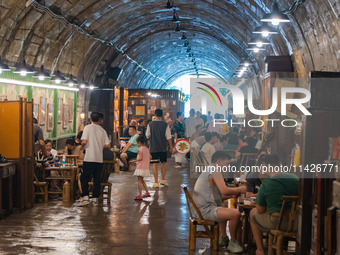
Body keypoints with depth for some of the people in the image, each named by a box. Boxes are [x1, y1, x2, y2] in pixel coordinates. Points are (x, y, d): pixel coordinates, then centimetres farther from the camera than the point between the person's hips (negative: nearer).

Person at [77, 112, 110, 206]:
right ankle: (95, 199, 9)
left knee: (84, 178, 3)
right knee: (97, 179, 8)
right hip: (99, 159, 4)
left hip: (89, 158, -4)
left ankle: (85, 197, -5)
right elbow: (107, 145, 4)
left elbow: (84, 141, -13)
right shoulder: (102, 130, 8)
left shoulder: (88, 127, -4)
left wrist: (82, 146, 7)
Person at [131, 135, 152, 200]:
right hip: (146, 167, 8)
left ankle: (140, 195, -5)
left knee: (139, 181, -4)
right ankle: (147, 192, 24)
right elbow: (150, 157, 12)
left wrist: (134, 160, -11)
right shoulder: (147, 149, 9)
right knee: (142, 180, 22)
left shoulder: (140, 149, -14)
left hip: (140, 167, -8)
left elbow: (140, 158, -23)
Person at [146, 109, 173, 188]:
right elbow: (168, 137, -5)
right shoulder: (165, 124, -7)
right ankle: (163, 179, 22)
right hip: (163, 147, 1)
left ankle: (156, 182, -2)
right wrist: (171, 146, 6)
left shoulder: (150, 124, -6)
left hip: (153, 147, -1)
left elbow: (147, 136, 1)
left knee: (155, 164, 2)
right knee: (164, 162, 18)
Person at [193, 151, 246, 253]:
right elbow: (224, 190, -23)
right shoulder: (215, 171, -11)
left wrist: (232, 195, 10)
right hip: (206, 209, -11)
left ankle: (223, 237, 39)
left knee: (224, 208, 38)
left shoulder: (208, 171, 21)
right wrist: (240, 189, -6)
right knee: (235, 213, -23)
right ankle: (233, 243, -7)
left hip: (200, 208, 11)